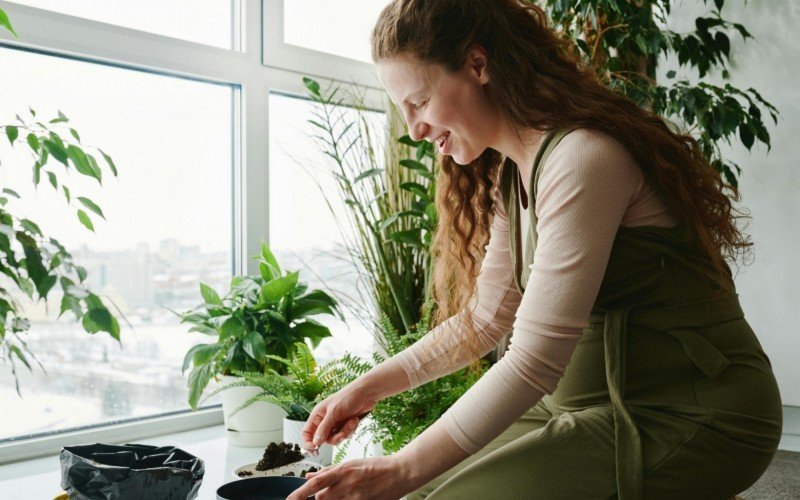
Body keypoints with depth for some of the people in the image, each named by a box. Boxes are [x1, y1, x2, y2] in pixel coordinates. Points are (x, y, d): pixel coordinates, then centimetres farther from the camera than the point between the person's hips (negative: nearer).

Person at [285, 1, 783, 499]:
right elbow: (484, 316, 13)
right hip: (600, 397, 8)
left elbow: (534, 360, -26)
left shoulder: (583, 159, -23)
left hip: (694, 417, -8)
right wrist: (370, 387, 8)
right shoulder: (510, 174, 7)